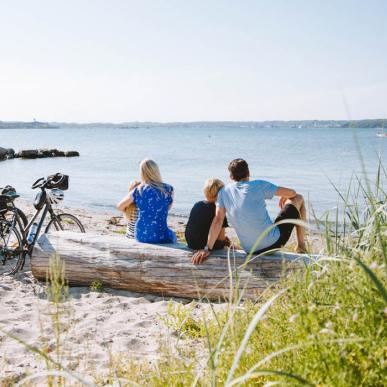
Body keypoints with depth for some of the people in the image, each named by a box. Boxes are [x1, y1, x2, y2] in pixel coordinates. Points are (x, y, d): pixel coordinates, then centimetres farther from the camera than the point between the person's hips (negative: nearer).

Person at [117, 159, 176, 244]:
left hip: (141, 237, 2)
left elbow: (120, 207, 11)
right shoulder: (168, 190, -7)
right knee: (172, 235, 32)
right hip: (161, 237, -2)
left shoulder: (137, 191, -4)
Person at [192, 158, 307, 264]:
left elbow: (217, 220, -7)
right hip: (273, 242, -4)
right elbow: (292, 193, -2)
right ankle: (301, 246, 25)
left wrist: (208, 249, -5)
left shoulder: (224, 192, -1)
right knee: (298, 199, 16)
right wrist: (283, 198, 21)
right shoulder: (258, 185, -10)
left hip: (251, 251, 4)